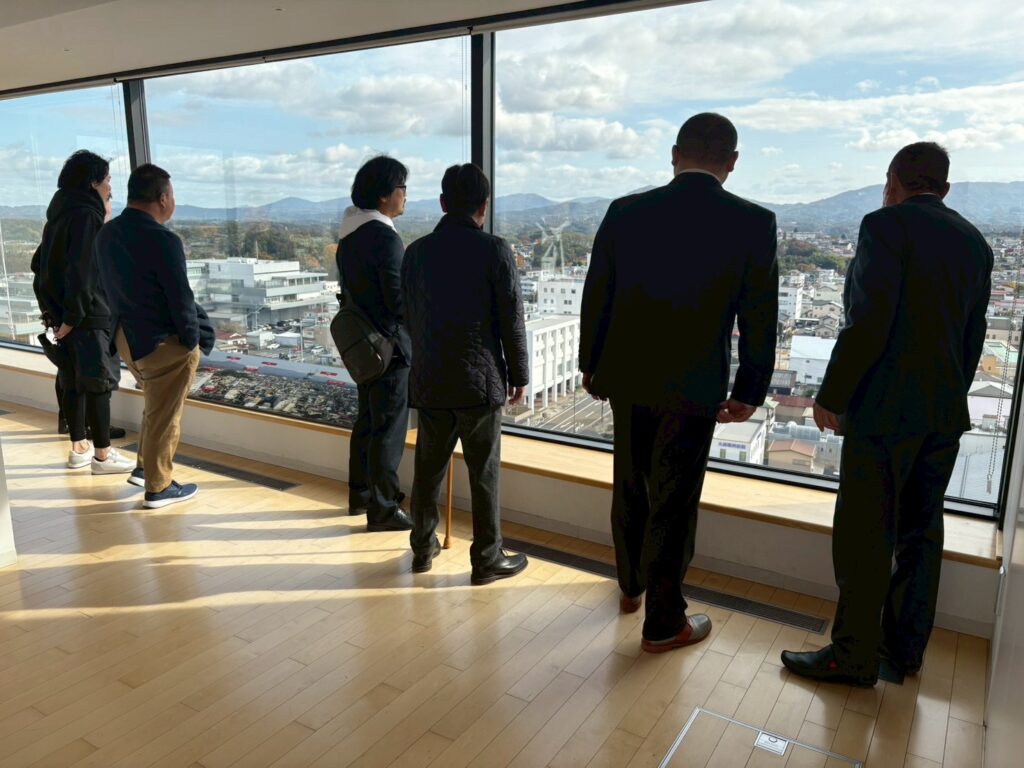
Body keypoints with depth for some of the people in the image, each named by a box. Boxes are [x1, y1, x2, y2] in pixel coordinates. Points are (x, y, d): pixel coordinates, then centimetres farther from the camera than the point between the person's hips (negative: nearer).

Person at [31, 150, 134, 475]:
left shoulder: (60, 214, 14)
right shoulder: (86, 215, -14)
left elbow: (40, 263, 19)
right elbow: (81, 269, -22)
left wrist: (51, 309, 19)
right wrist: (73, 315, -18)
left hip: (63, 314, 9)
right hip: (90, 316, -9)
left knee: (72, 380, 14)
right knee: (98, 382, -3)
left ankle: (79, 448, 24)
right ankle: (102, 455, 4)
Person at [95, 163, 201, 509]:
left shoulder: (106, 234, 4)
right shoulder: (163, 240, -21)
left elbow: (112, 286, 10)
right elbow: (181, 299, -19)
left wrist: (127, 323, 16)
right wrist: (192, 340, -7)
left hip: (125, 336, 8)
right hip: (162, 342, -8)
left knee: (155, 407, 25)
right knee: (164, 415, 5)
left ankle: (145, 468, 37)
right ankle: (158, 488, 17)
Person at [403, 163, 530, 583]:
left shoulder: (416, 251, 3)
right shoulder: (494, 250, -11)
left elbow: (410, 318, 10)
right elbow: (512, 321, -8)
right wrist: (519, 375, 3)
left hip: (428, 379, 5)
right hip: (479, 379, -4)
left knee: (428, 466, 15)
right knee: (484, 472, 5)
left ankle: (422, 547, 29)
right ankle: (487, 559, 16)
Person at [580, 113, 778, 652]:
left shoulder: (625, 211, -3)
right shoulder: (753, 222, -8)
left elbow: (595, 298, 1)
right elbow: (759, 318, -6)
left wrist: (591, 365, 13)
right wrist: (749, 392, 5)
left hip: (625, 378, 3)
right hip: (693, 387, -3)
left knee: (630, 487, 20)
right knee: (672, 503, 7)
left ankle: (631, 585, 41)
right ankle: (663, 623, 21)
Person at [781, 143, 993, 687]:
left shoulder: (886, 225, -11)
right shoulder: (974, 241, 12)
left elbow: (868, 326, -20)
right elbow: (973, 338, 15)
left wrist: (831, 396, -10)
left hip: (885, 411, -8)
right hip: (945, 413, 8)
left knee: (863, 536, 2)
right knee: (920, 531, 16)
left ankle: (854, 656, 13)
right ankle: (906, 648, 29)